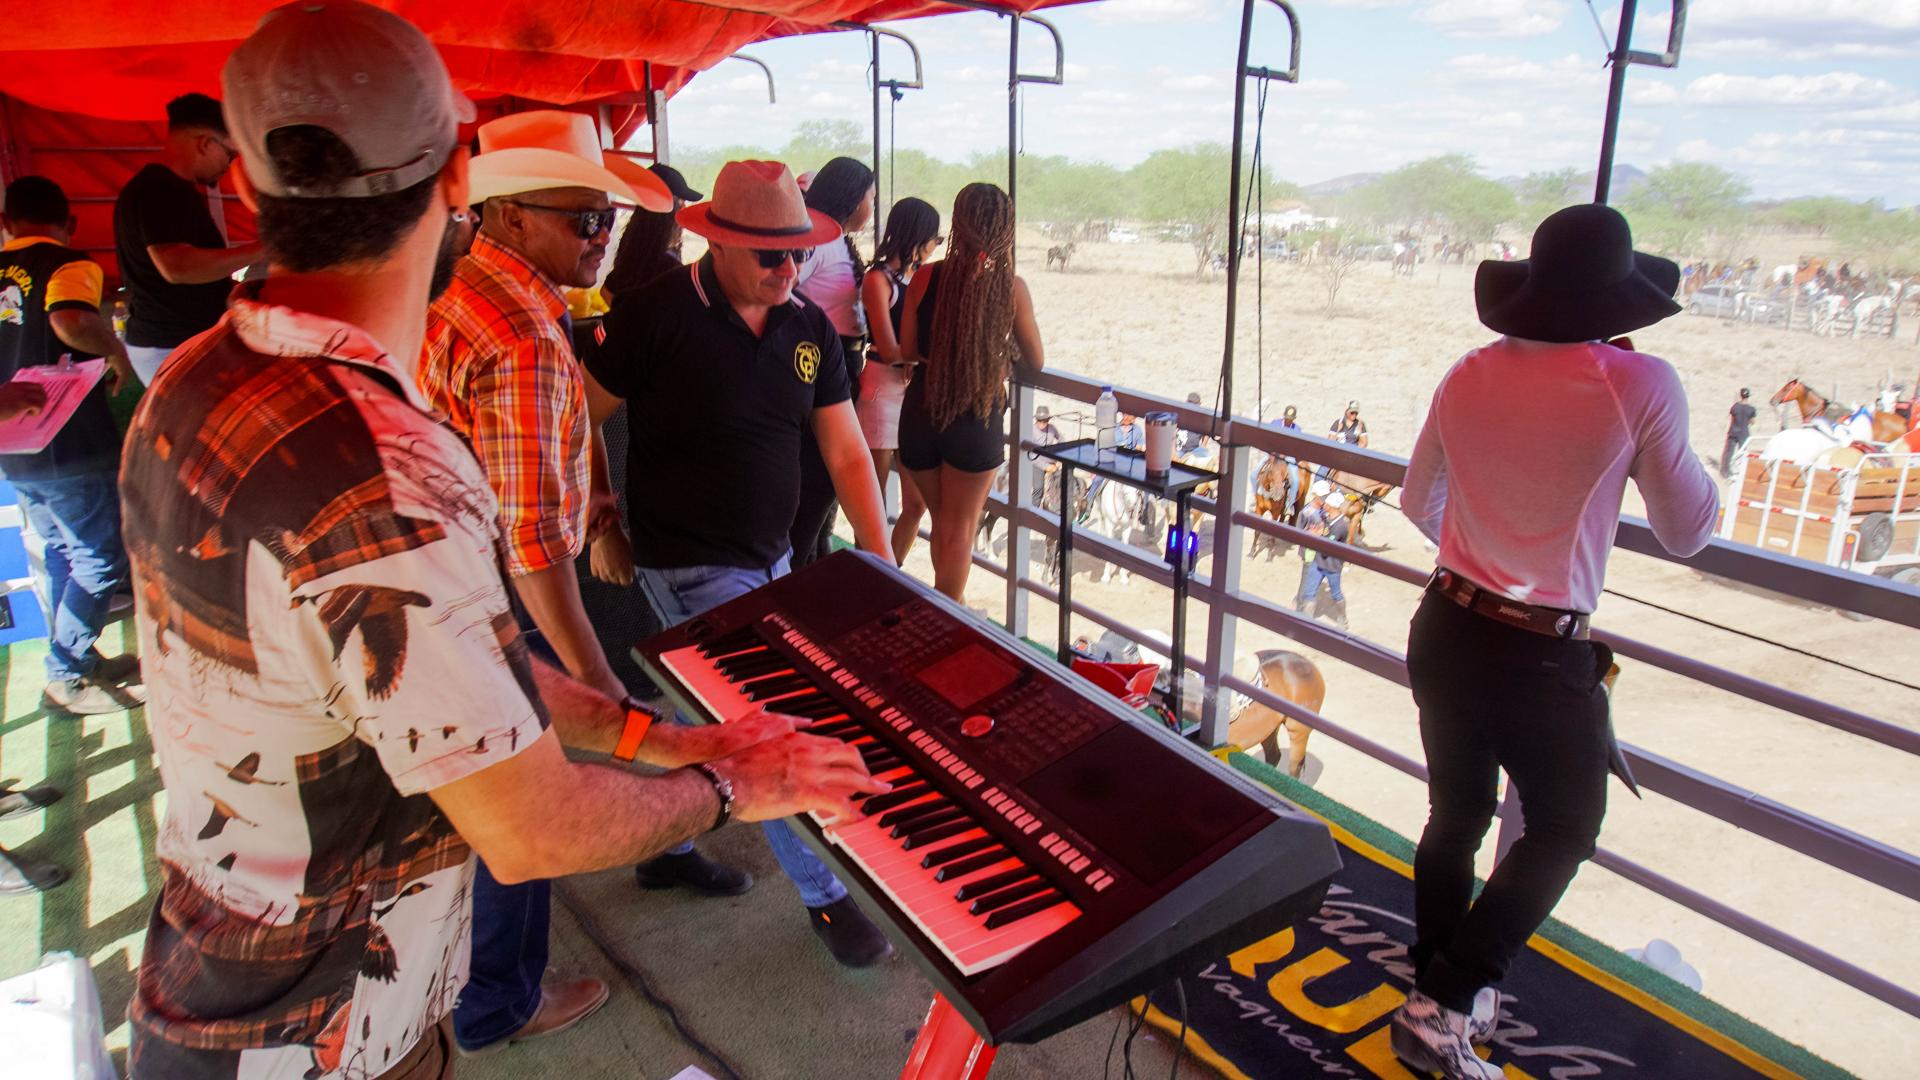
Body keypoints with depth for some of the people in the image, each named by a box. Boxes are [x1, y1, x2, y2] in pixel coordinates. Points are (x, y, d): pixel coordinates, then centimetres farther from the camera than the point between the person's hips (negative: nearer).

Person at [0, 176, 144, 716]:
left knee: (60, 555, 19)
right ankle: (66, 680, 3)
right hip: (68, 448, -8)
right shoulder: (69, 265, -11)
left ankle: (81, 660, 28)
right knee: (101, 560, 1)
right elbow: (71, 320, -32)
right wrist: (116, 351, -14)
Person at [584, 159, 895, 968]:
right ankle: (826, 895, 10)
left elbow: (847, 455, 1)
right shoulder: (655, 316, -17)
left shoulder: (810, 328, 0)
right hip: (690, 567, -6)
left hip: (769, 559, 7)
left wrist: (884, 566, -4)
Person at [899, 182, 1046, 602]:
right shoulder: (1012, 287, -9)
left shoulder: (926, 277, -6)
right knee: (960, 531, 13)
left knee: (942, 523, 23)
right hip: (977, 421, -2)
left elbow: (908, 350, 2)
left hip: (921, 414, 3)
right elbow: (1036, 362, 2)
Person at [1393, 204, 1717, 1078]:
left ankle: (1439, 995, 37)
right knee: (1561, 833, 17)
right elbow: (1687, 531, -2)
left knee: (1454, 815, 21)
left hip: (1446, 630, 5)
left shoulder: (1470, 377, 0)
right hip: (1543, 655, -5)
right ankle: (1442, 1004, 11)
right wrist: (1674, 441, 13)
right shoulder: (1641, 386, -14)